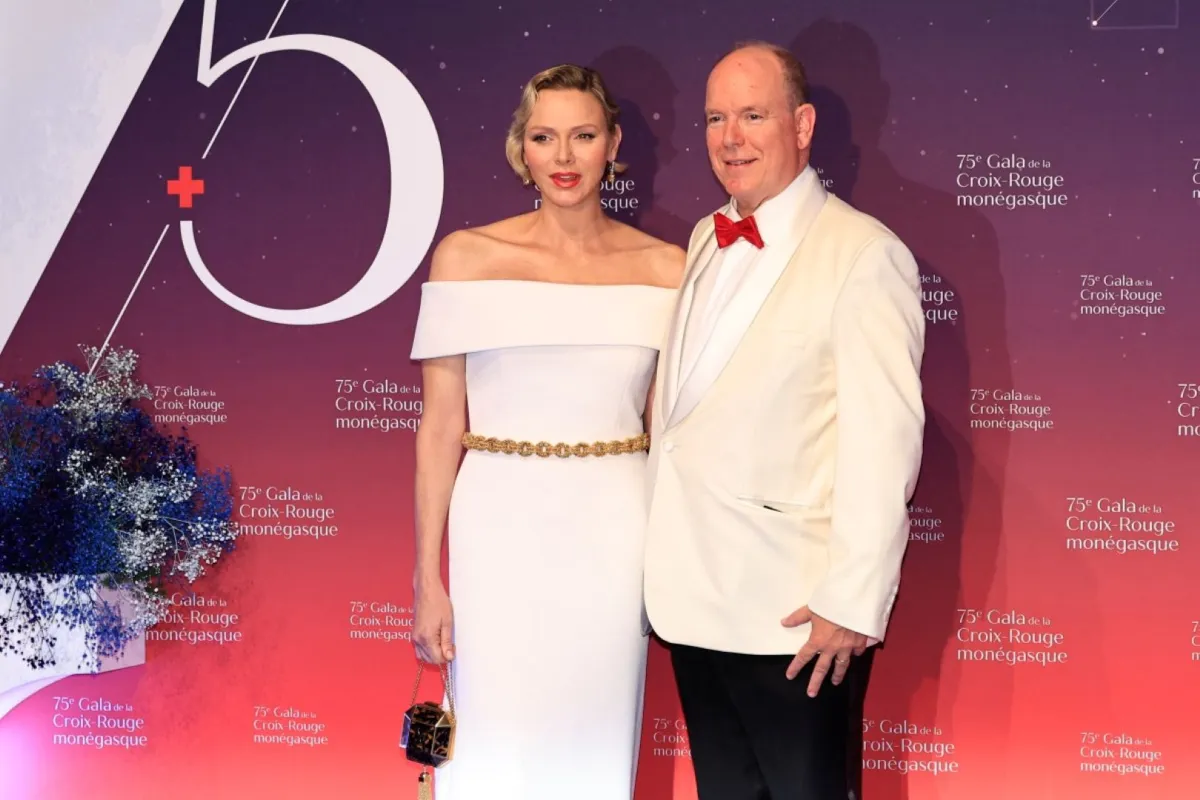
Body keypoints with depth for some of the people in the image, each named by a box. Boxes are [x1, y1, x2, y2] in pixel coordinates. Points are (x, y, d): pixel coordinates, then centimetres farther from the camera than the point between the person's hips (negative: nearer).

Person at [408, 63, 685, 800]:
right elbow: (440, 426, -2)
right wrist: (427, 579, -4)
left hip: (614, 536, 1)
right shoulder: (467, 257, -2)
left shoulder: (664, 267, 2)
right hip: (502, 532, -1)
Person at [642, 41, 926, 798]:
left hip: (799, 616, -7)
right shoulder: (704, 241, 11)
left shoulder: (864, 253, -12)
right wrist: (665, 565, 9)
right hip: (695, 599, 7)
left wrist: (853, 601, -18)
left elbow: (885, 439, -16)